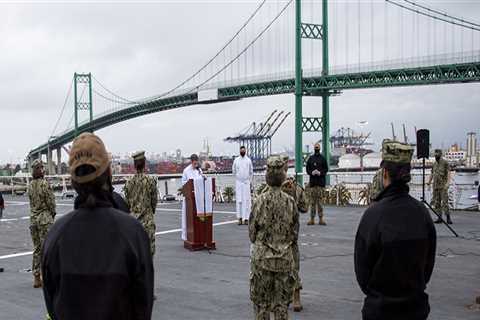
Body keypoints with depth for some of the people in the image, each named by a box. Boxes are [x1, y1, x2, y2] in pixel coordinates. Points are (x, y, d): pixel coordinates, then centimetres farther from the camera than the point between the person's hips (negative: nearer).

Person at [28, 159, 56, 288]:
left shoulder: (30, 185, 6)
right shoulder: (45, 184, -12)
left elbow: (31, 201, 10)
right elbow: (50, 201, -11)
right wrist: (53, 213, 6)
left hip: (33, 218, 6)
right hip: (45, 218, -6)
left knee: (36, 249, 12)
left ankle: (36, 278, 16)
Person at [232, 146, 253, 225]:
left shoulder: (248, 160, 3)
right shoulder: (236, 160, 4)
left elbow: (251, 172, 11)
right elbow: (233, 170, 14)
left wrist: (250, 181, 10)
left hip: (247, 182, 0)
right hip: (238, 182, 0)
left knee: (247, 200, -3)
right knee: (239, 200, -1)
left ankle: (246, 218, 0)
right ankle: (240, 218, 3)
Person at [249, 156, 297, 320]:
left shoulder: (260, 201, -12)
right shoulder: (290, 201, -5)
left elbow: (252, 232, -5)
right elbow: (295, 233, 2)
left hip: (262, 257, -2)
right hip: (285, 258, 2)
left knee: (261, 302, 10)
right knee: (282, 302, 12)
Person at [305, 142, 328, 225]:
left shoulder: (323, 158, 6)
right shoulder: (310, 158, 11)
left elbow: (326, 169, 4)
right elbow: (307, 169, 11)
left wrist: (320, 173, -13)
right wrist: (311, 172, -9)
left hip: (321, 181, -2)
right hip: (312, 181, 2)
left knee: (320, 200, -4)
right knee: (312, 201, 1)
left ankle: (321, 219, 0)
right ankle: (312, 219, 5)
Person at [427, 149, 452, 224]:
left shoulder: (445, 163, -4)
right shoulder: (434, 163, 15)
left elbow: (448, 173, -12)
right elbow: (432, 174, 18)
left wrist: (448, 183, -25)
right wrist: (429, 182, 3)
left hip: (443, 186, -6)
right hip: (435, 186, 6)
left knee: (445, 202, -10)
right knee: (436, 202, 4)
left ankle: (448, 218, -5)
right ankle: (439, 218, 9)